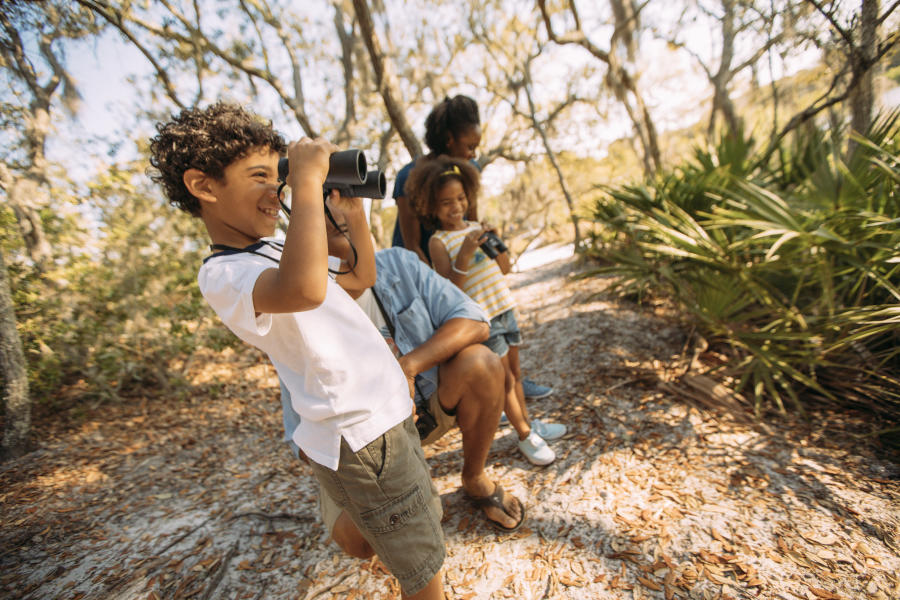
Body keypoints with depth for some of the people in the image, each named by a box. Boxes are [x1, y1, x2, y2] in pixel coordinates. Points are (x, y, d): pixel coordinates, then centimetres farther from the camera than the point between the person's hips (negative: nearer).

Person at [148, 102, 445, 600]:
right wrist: (306, 179, -29)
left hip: (387, 415, 9)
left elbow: (363, 276, 21)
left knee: (429, 518, 28)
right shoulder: (222, 273, -18)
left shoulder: (279, 248, 12)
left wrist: (354, 214, 9)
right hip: (360, 440, -9)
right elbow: (303, 289, -42)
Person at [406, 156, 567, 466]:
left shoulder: (477, 228, 6)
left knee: (515, 373, 18)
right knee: (505, 380, 5)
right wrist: (465, 254, -29)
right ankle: (525, 435, 23)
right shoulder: (438, 242, -11)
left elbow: (505, 269, 9)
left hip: (505, 308, 6)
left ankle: (528, 422, 37)